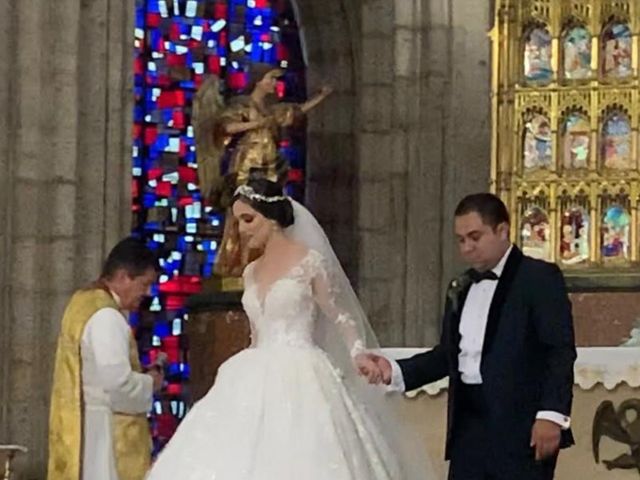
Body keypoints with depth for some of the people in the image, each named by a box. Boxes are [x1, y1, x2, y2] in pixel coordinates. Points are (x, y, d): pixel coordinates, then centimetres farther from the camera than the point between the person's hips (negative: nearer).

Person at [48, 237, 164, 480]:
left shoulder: (84, 304, 13)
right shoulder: (105, 317, -17)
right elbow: (118, 382, -25)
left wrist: (140, 376, 11)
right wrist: (150, 383, -6)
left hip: (80, 429, 10)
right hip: (102, 432, -10)